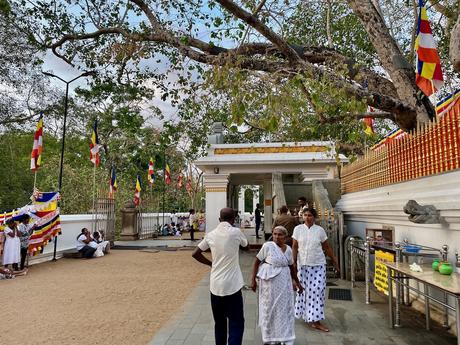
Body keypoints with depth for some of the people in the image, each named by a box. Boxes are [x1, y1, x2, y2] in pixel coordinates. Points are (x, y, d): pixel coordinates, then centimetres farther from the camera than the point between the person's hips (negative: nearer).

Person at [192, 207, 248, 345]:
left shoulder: (210, 234, 0)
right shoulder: (236, 232, -9)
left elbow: (195, 254, 6)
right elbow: (245, 244, 12)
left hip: (215, 285, 4)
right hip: (232, 285, -4)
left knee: (219, 322, 18)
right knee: (236, 323, 4)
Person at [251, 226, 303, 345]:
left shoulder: (288, 249, 1)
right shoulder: (267, 246, -13)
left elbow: (291, 267, 14)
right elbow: (256, 262, -8)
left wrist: (297, 283, 19)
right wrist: (253, 280, -11)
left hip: (284, 283, 4)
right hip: (269, 282, -3)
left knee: (285, 308, 10)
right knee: (269, 308, 10)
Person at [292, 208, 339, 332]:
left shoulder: (320, 230, -1)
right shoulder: (298, 229, -1)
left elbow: (327, 247, 7)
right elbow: (295, 247, 0)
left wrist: (335, 262, 11)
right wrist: (293, 262, -6)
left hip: (318, 265, 0)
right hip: (303, 264, 1)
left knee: (317, 291, -2)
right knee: (304, 290, 8)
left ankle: (316, 321, 6)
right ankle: (306, 315, 28)